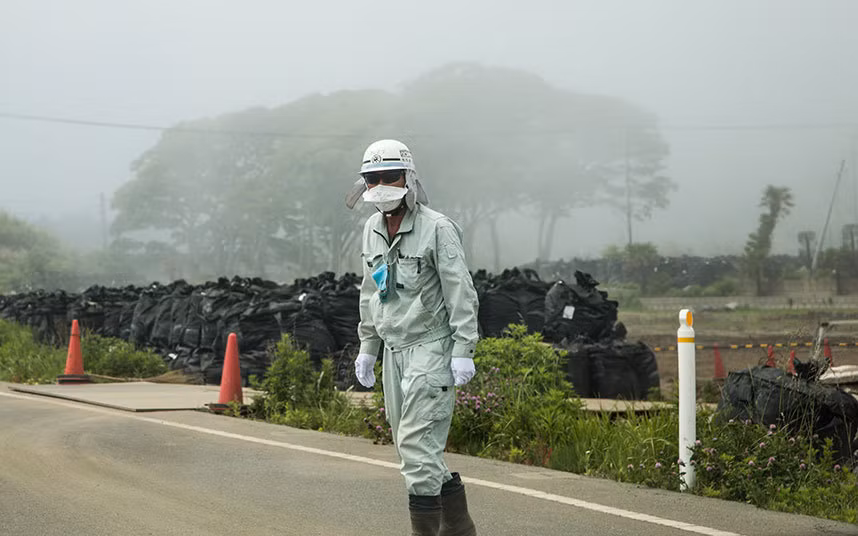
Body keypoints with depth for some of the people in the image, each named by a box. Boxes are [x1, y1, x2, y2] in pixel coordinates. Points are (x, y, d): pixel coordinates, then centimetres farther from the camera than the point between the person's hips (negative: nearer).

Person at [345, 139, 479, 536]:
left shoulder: (437, 228, -13)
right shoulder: (373, 229, 10)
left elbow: (461, 294, -13)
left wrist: (463, 351, -18)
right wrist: (367, 348, 20)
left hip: (431, 349, -8)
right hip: (394, 351, 8)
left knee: (417, 445, -13)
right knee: (415, 450, 11)